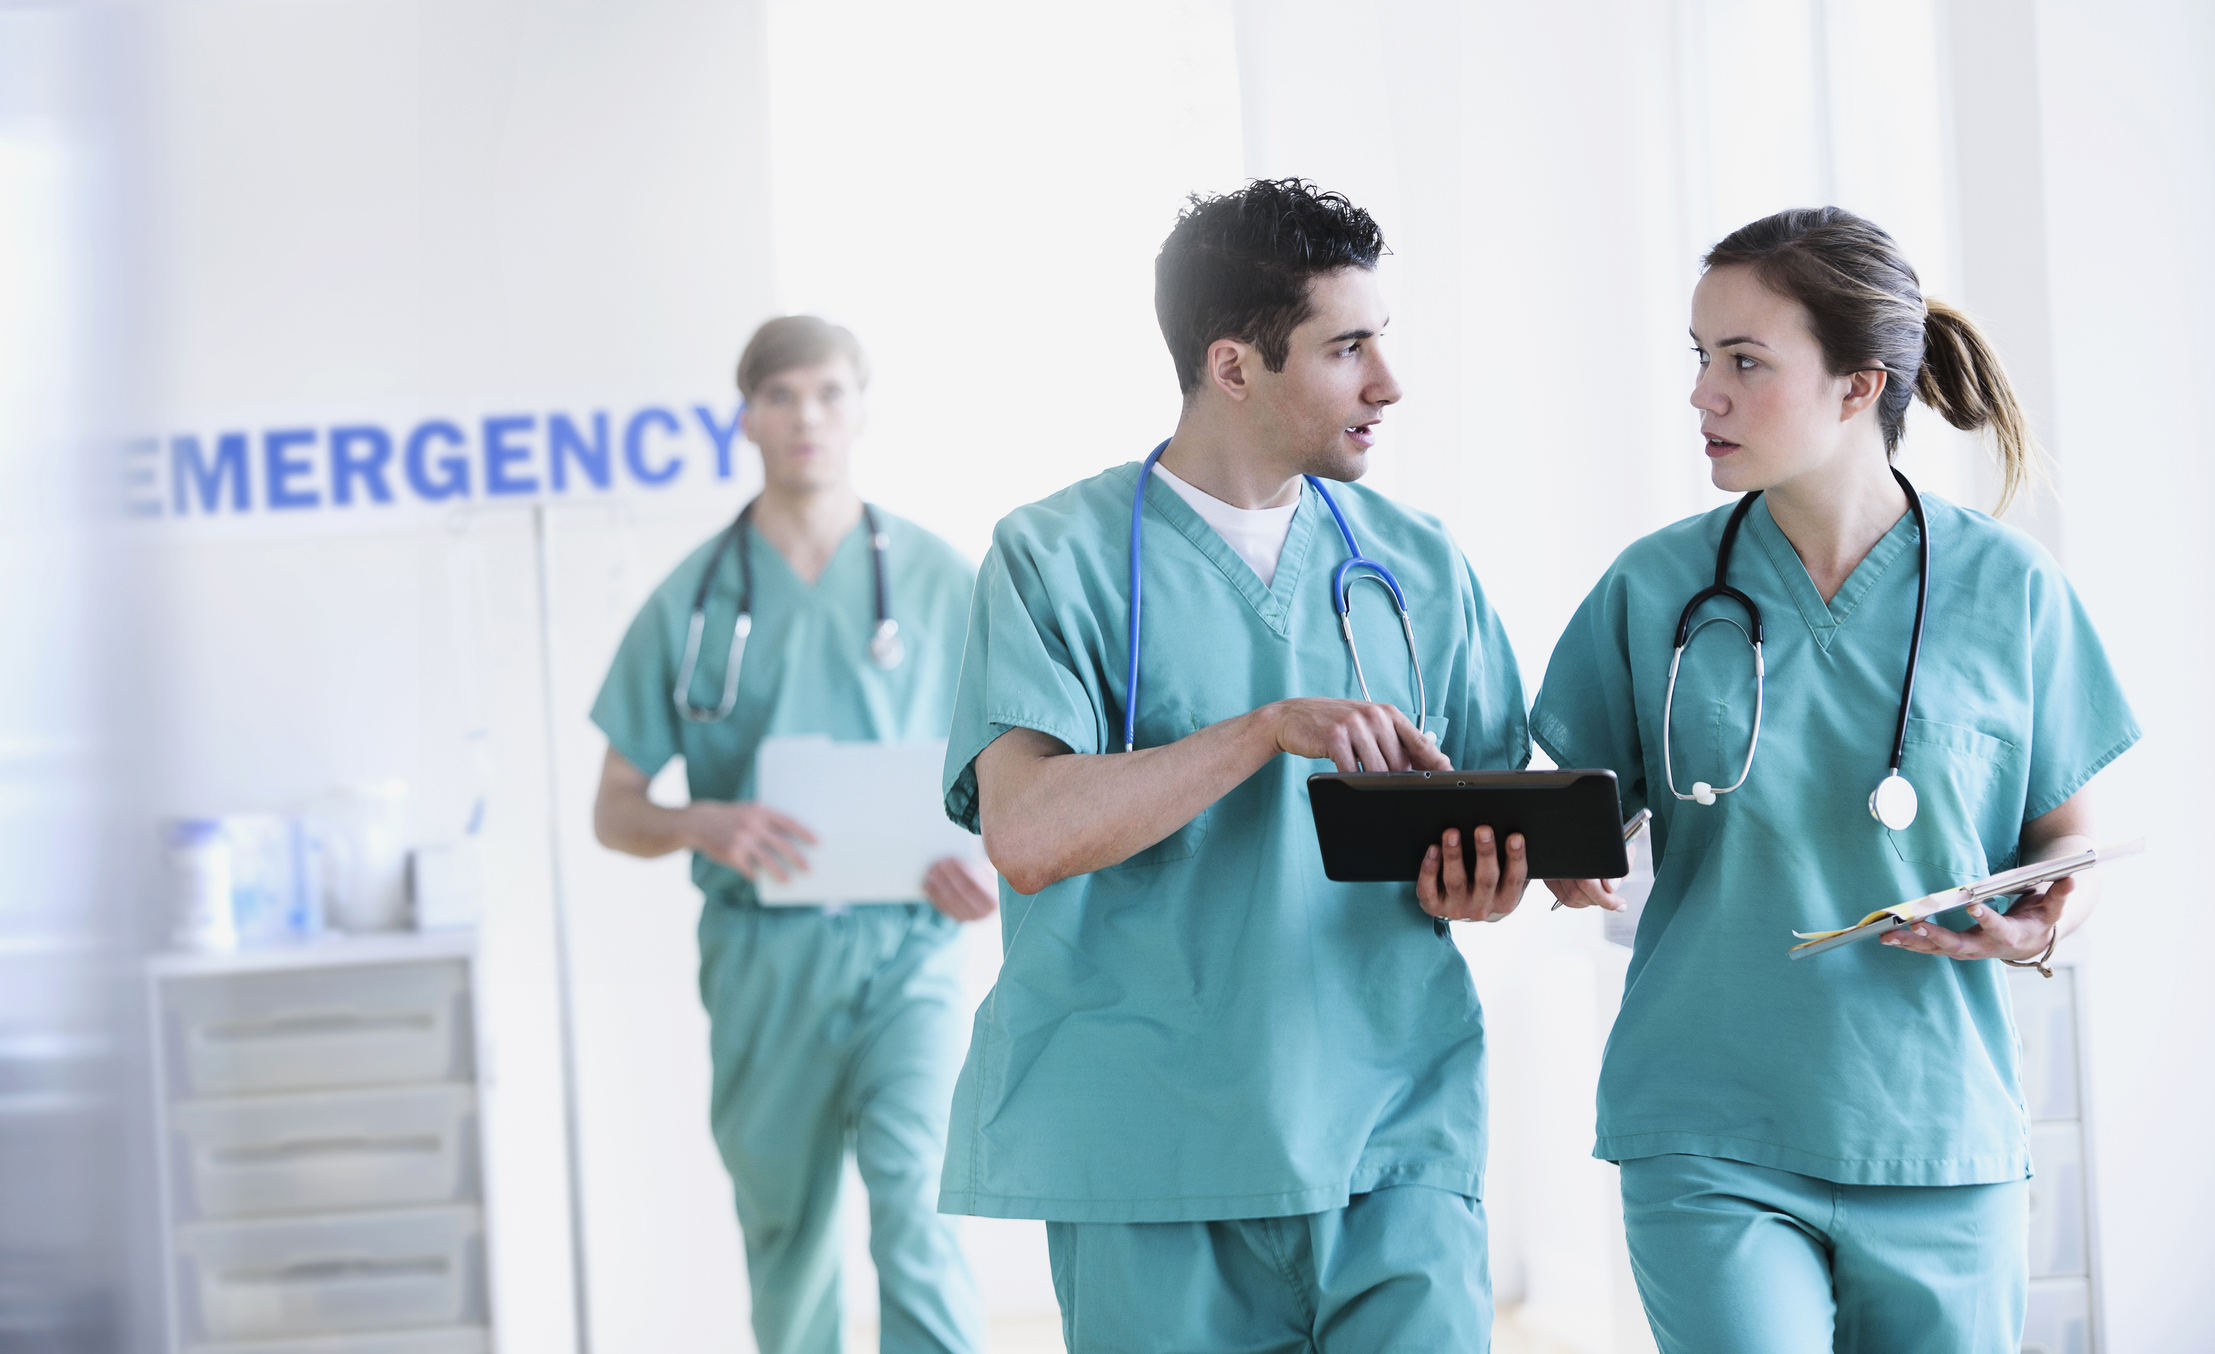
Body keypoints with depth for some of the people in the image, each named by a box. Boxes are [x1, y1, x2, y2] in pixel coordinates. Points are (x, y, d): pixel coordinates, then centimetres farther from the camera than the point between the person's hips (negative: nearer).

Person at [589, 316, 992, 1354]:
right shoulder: (692, 600, 5)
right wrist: (701, 825, -15)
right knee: (785, 1235, 12)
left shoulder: (939, 582, 4)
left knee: (912, 1201, -20)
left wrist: (992, 864, -12)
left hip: (903, 945, -2)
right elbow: (614, 811, 8)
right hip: (762, 954, 2)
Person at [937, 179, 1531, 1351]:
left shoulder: (1418, 565, 14)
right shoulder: (1059, 556, -1)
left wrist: (1483, 880, -7)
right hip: (1157, 1158, -3)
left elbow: (1492, 807, 17)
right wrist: (1270, 730, -21)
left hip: (1395, 1133, 3)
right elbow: (1026, 833, -13)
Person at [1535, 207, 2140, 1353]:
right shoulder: (1655, 588, 2)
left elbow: (2068, 832, 9)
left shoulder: (2007, 589, 1)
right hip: (1710, 1146, -1)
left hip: (1941, 1146, 1)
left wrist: (2047, 923, -13)